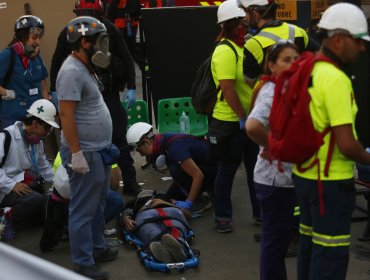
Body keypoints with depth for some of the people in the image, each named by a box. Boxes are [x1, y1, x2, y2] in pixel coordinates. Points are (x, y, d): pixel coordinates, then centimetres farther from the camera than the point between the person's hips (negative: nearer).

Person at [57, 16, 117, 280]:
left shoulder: (85, 68, 12)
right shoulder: (72, 71, -20)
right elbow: (66, 114, -24)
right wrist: (76, 153, -24)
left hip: (99, 150, 11)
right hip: (85, 153, -10)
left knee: (99, 203, 22)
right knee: (83, 210, -1)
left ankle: (97, 247, 36)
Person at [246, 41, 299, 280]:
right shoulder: (271, 92, -19)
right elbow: (253, 126, -37)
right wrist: (270, 146, -21)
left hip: (287, 175, 9)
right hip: (276, 177, -9)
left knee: (281, 235, 19)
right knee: (276, 237, 2)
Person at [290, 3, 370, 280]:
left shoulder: (309, 71, 7)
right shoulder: (336, 79, -20)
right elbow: (347, 144, -24)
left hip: (305, 174, 9)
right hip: (331, 181, -9)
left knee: (310, 245, 19)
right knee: (331, 256, 0)